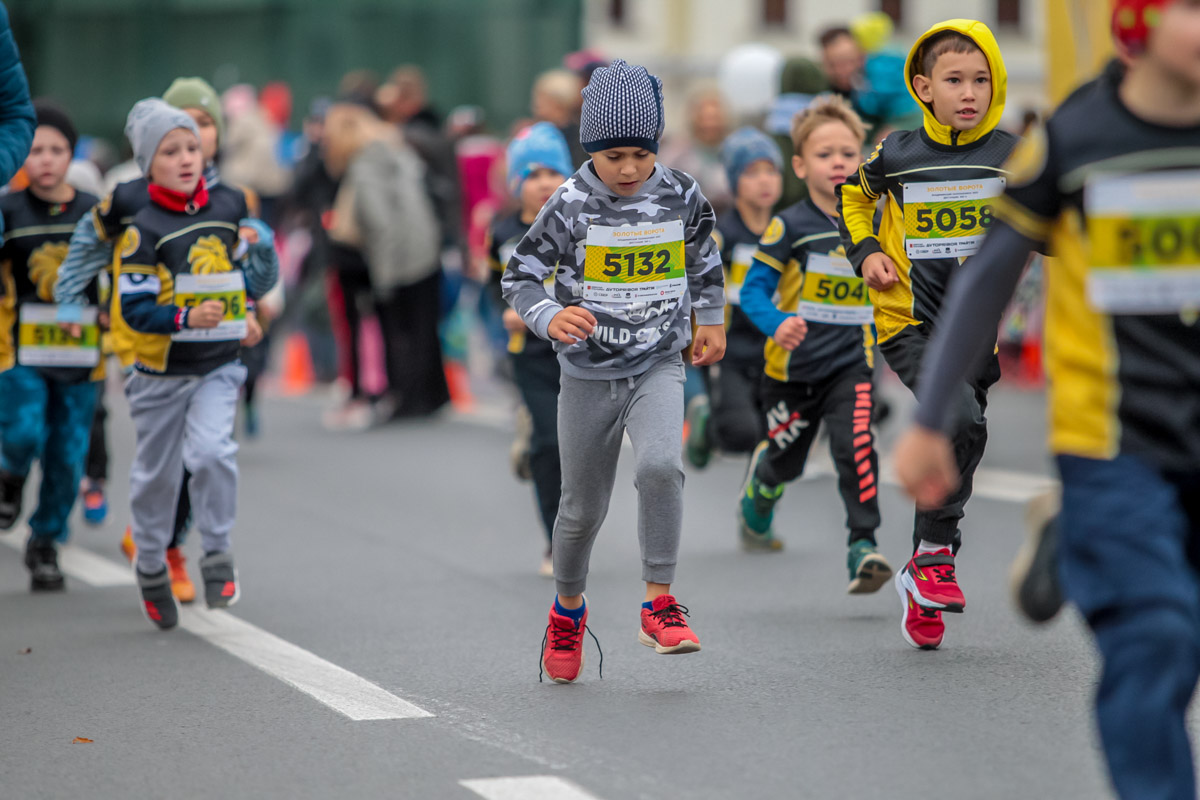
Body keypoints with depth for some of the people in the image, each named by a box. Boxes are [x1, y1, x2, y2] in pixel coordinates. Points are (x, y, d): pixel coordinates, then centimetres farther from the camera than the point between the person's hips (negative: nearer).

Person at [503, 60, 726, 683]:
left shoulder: (682, 197, -5)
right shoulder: (572, 204, -12)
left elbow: (701, 256, 16)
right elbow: (521, 274, -9)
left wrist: (711, 320, 22)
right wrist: (549, 318, -27)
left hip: (659, 367, 0)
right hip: (588, 373, 0)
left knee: (660, 466, -27)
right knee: (583, 507, 10)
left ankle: (660, 607, -18)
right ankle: (567, 609, 37)